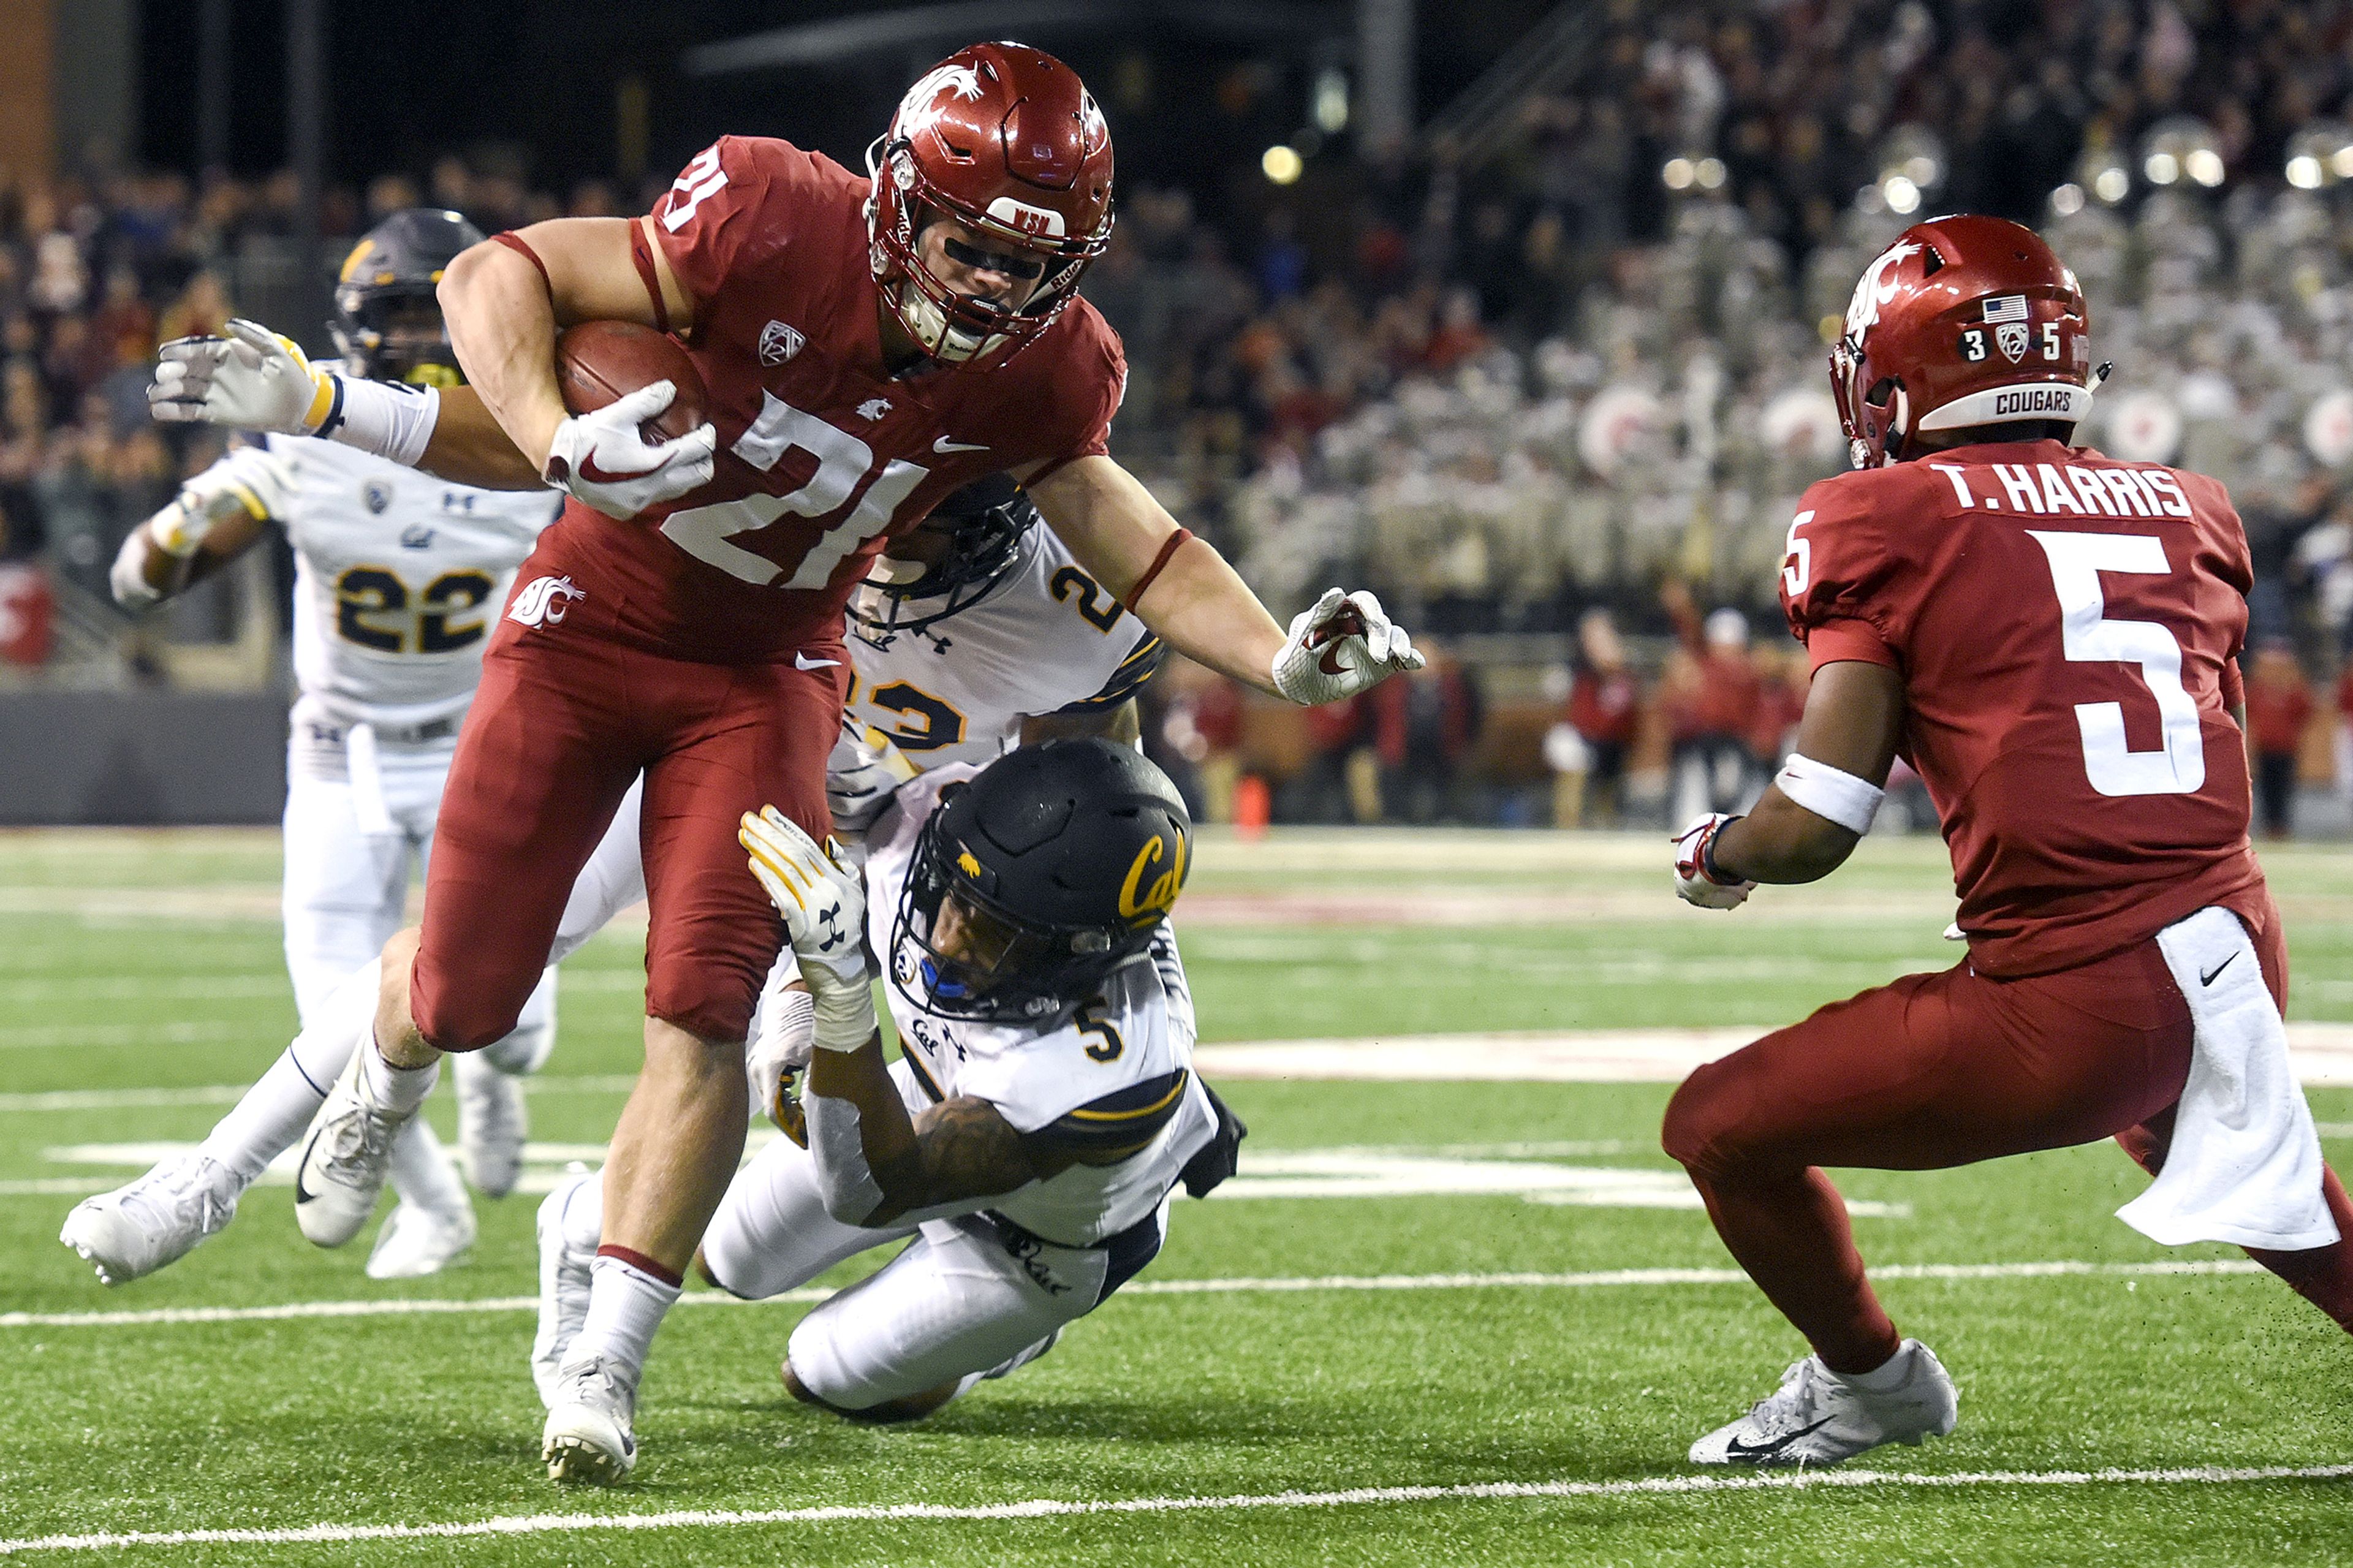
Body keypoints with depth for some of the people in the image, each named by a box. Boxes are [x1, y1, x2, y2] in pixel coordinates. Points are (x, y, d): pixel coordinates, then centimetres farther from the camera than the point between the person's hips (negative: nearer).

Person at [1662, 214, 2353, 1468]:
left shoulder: (1886, 522, -3)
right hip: (2242, 948, 7)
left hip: (2071, 1008, -7)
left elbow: (1813, 829, -7)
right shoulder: (2188, 509, 13)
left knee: (1721, 1132, 12)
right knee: (2181, 1121, 41)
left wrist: (1716, 854, 15)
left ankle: (1867, 1382, 31)